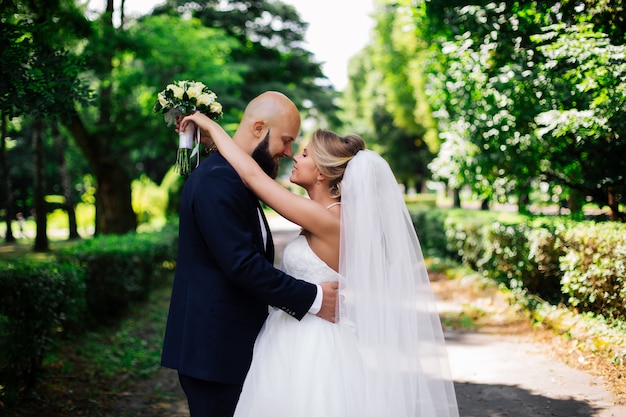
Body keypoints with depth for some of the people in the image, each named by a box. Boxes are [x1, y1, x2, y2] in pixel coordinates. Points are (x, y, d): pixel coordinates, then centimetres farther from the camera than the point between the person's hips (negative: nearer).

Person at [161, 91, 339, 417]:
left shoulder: (233, 176, 14)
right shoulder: (217, 179, -19)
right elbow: (242, 264, -25)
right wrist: (311, 298, -17)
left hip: (229, 342, 10)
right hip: (215, 345, -10)